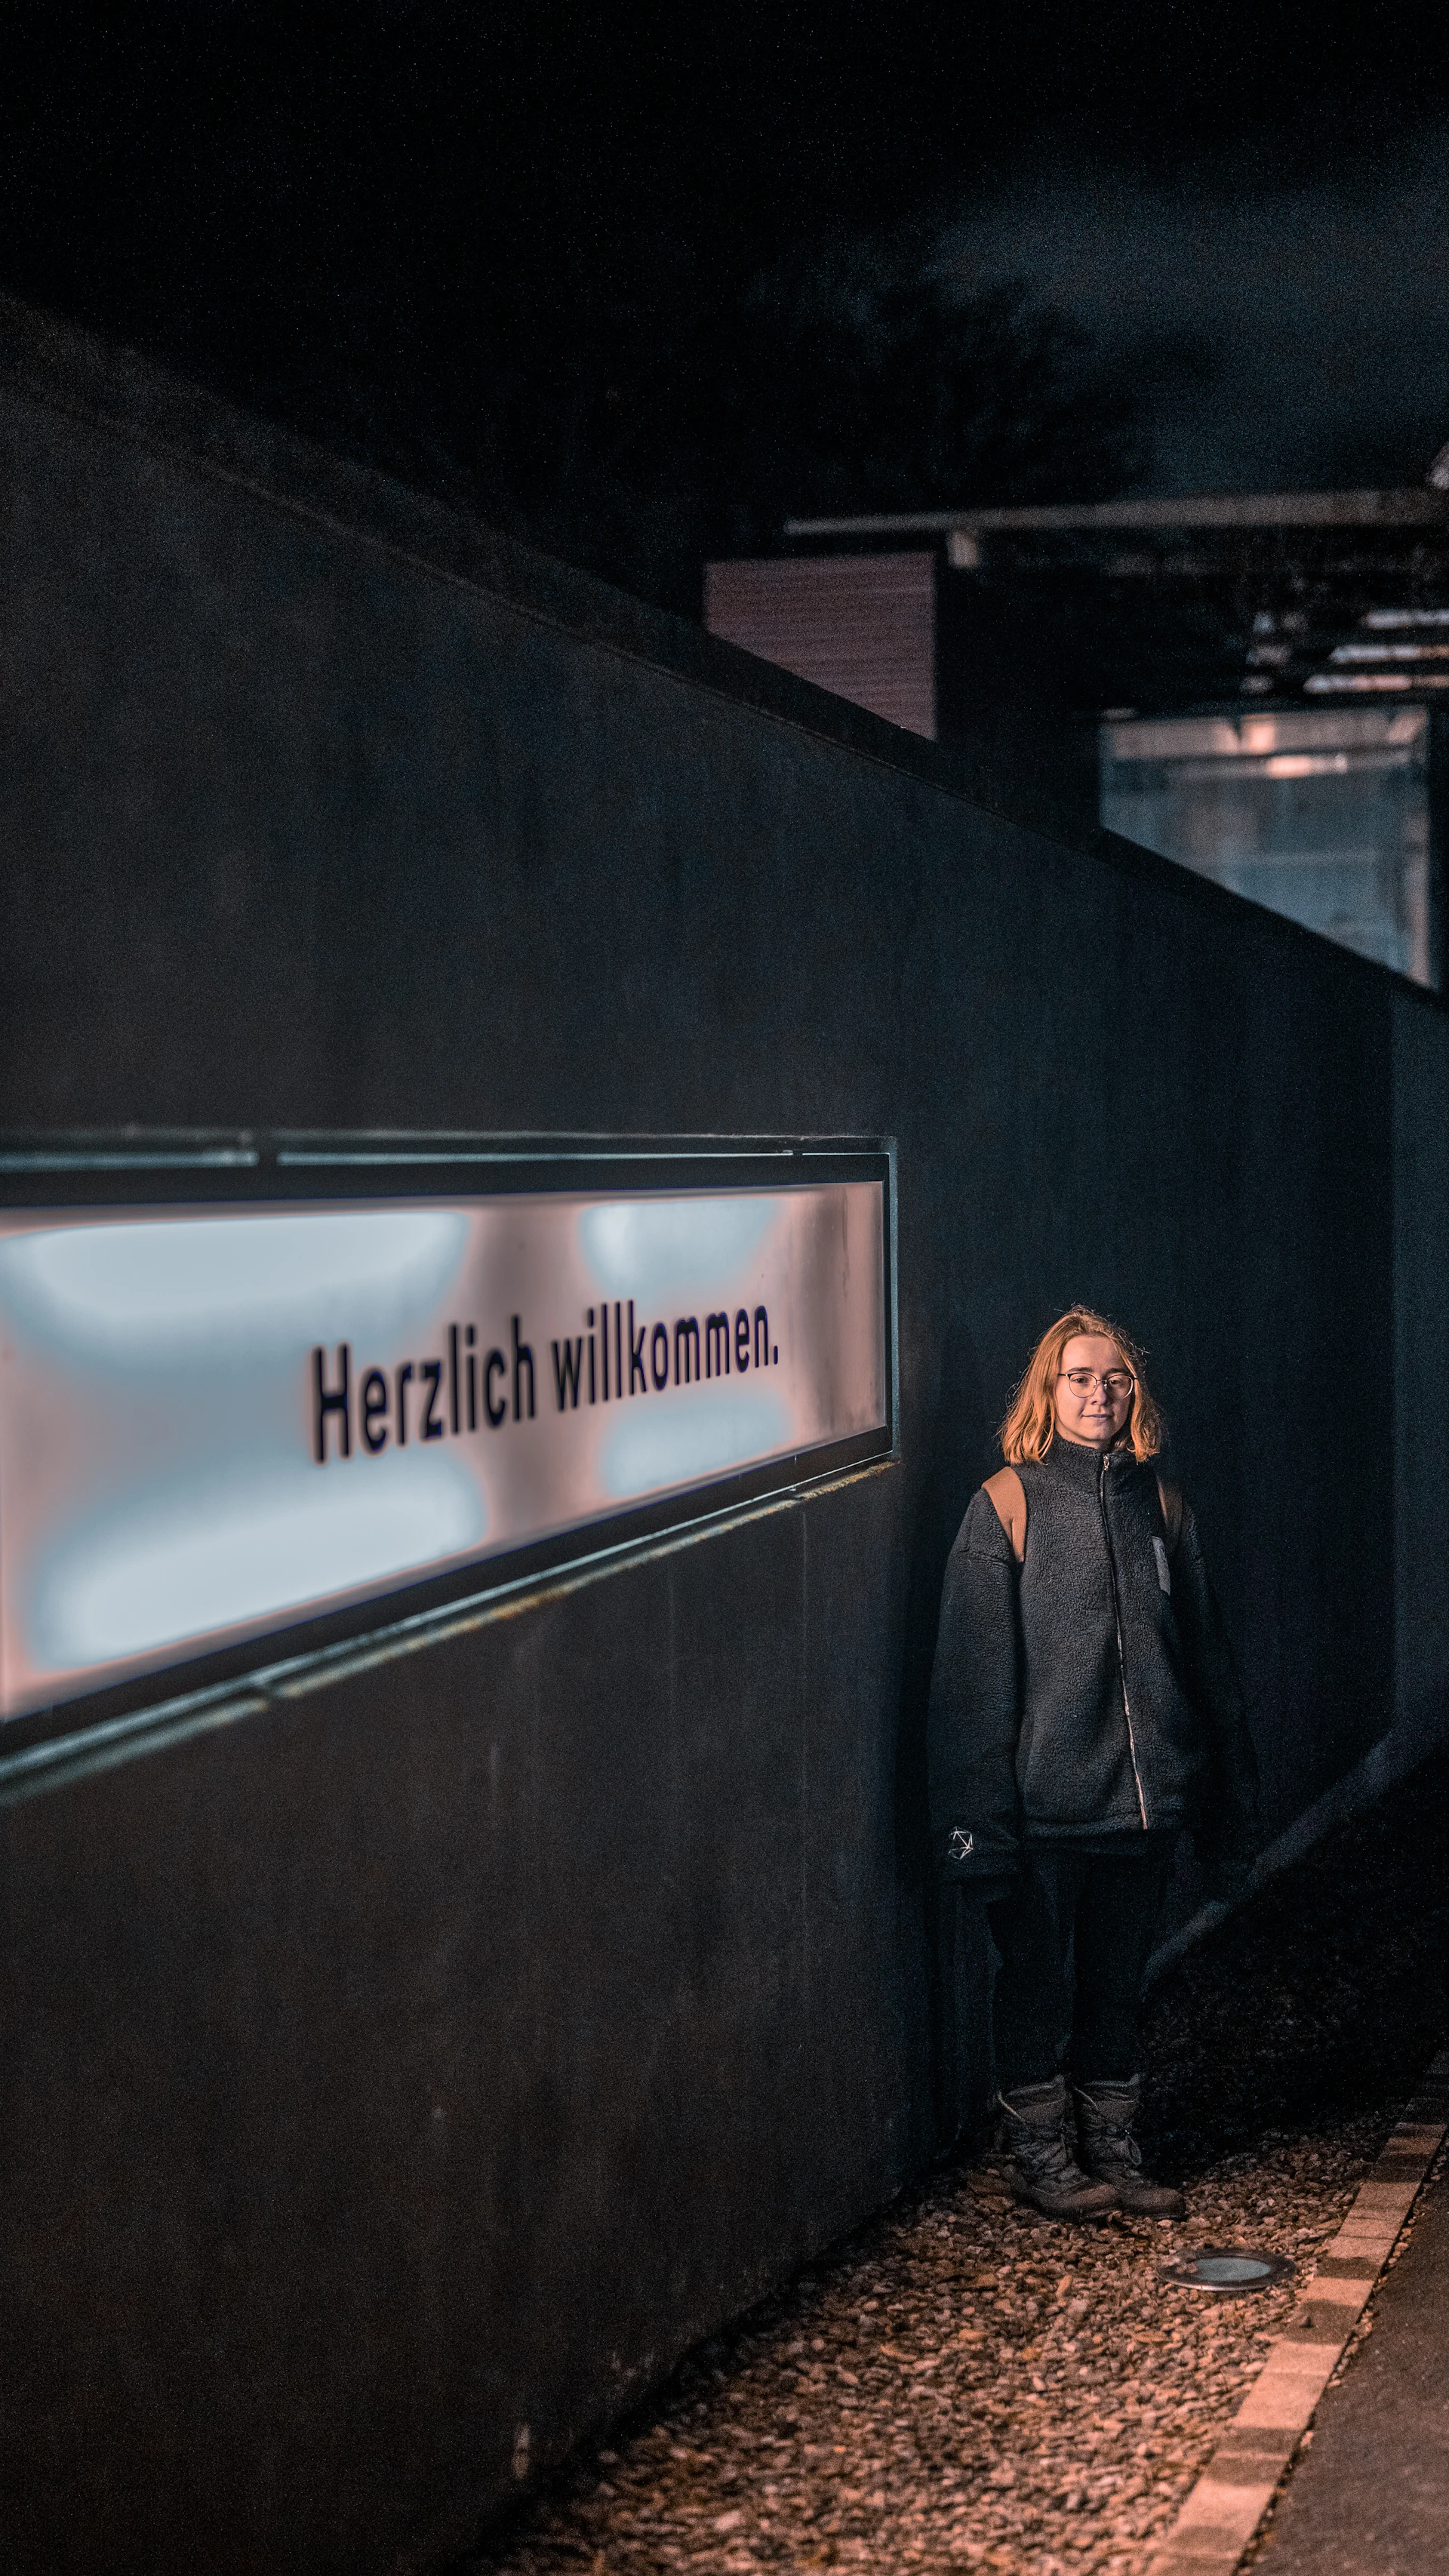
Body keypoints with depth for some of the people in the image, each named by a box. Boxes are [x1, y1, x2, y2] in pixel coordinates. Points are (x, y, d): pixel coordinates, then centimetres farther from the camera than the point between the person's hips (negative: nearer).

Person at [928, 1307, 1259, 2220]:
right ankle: (1040, 2154, 23)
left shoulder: (1159, 1504, 6)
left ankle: (1114, 2152, 27)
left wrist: (1230, 1812, 11)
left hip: (1144, 1799, 4)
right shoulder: (1008, 1503, -6)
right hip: (1044, 1800, -4)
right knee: (1039, 1980, 8)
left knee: (1119, 1981, 14)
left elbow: (1207, 1657, 12)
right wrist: (977, 1816, -13)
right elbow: (974, 1672, -8)